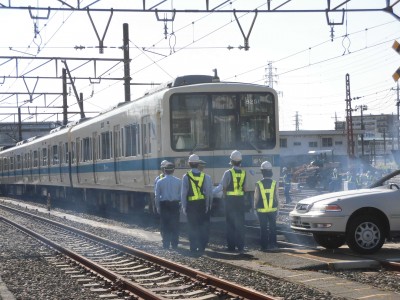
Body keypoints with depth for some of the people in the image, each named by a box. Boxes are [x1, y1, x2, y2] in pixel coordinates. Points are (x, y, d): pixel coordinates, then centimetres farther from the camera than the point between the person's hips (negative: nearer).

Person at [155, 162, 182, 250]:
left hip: (164, 204, 0)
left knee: (164, 226, 6)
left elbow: (157, 196, 1)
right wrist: (181, 206, 9)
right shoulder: (178, 181, -2)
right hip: (175, 204, 0)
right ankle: (174, 245, 8)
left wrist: (157, 207, 8)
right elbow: (181, 194, 0)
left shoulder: (160, 182, -2)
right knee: (175, 225, 7)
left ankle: (166, 245, 4)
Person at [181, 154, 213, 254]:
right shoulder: (204, 176, 1)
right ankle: (202, 247, 11)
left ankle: (194, 247, 3)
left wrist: (184, 206, -1)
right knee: (202, 225, 10)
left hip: (191, 204, -2)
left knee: (192, 226, 3)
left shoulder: (186, 177, -8)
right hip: (202, 203, 2)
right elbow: (208, 192, 3)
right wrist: (207, 205, 10)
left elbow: (183, 193, -7)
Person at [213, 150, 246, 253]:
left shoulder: (228, 173, -10)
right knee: (240, 223, 7)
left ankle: (231, 246, 5)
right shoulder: (243, 173, 3)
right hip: (240, 199, 3)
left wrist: (210, 192, -1)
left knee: (230, 223, 4)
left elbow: (222, 187, -12)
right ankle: (240, 246, 4)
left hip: (230, 199, -3)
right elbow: (244, 188, 6)